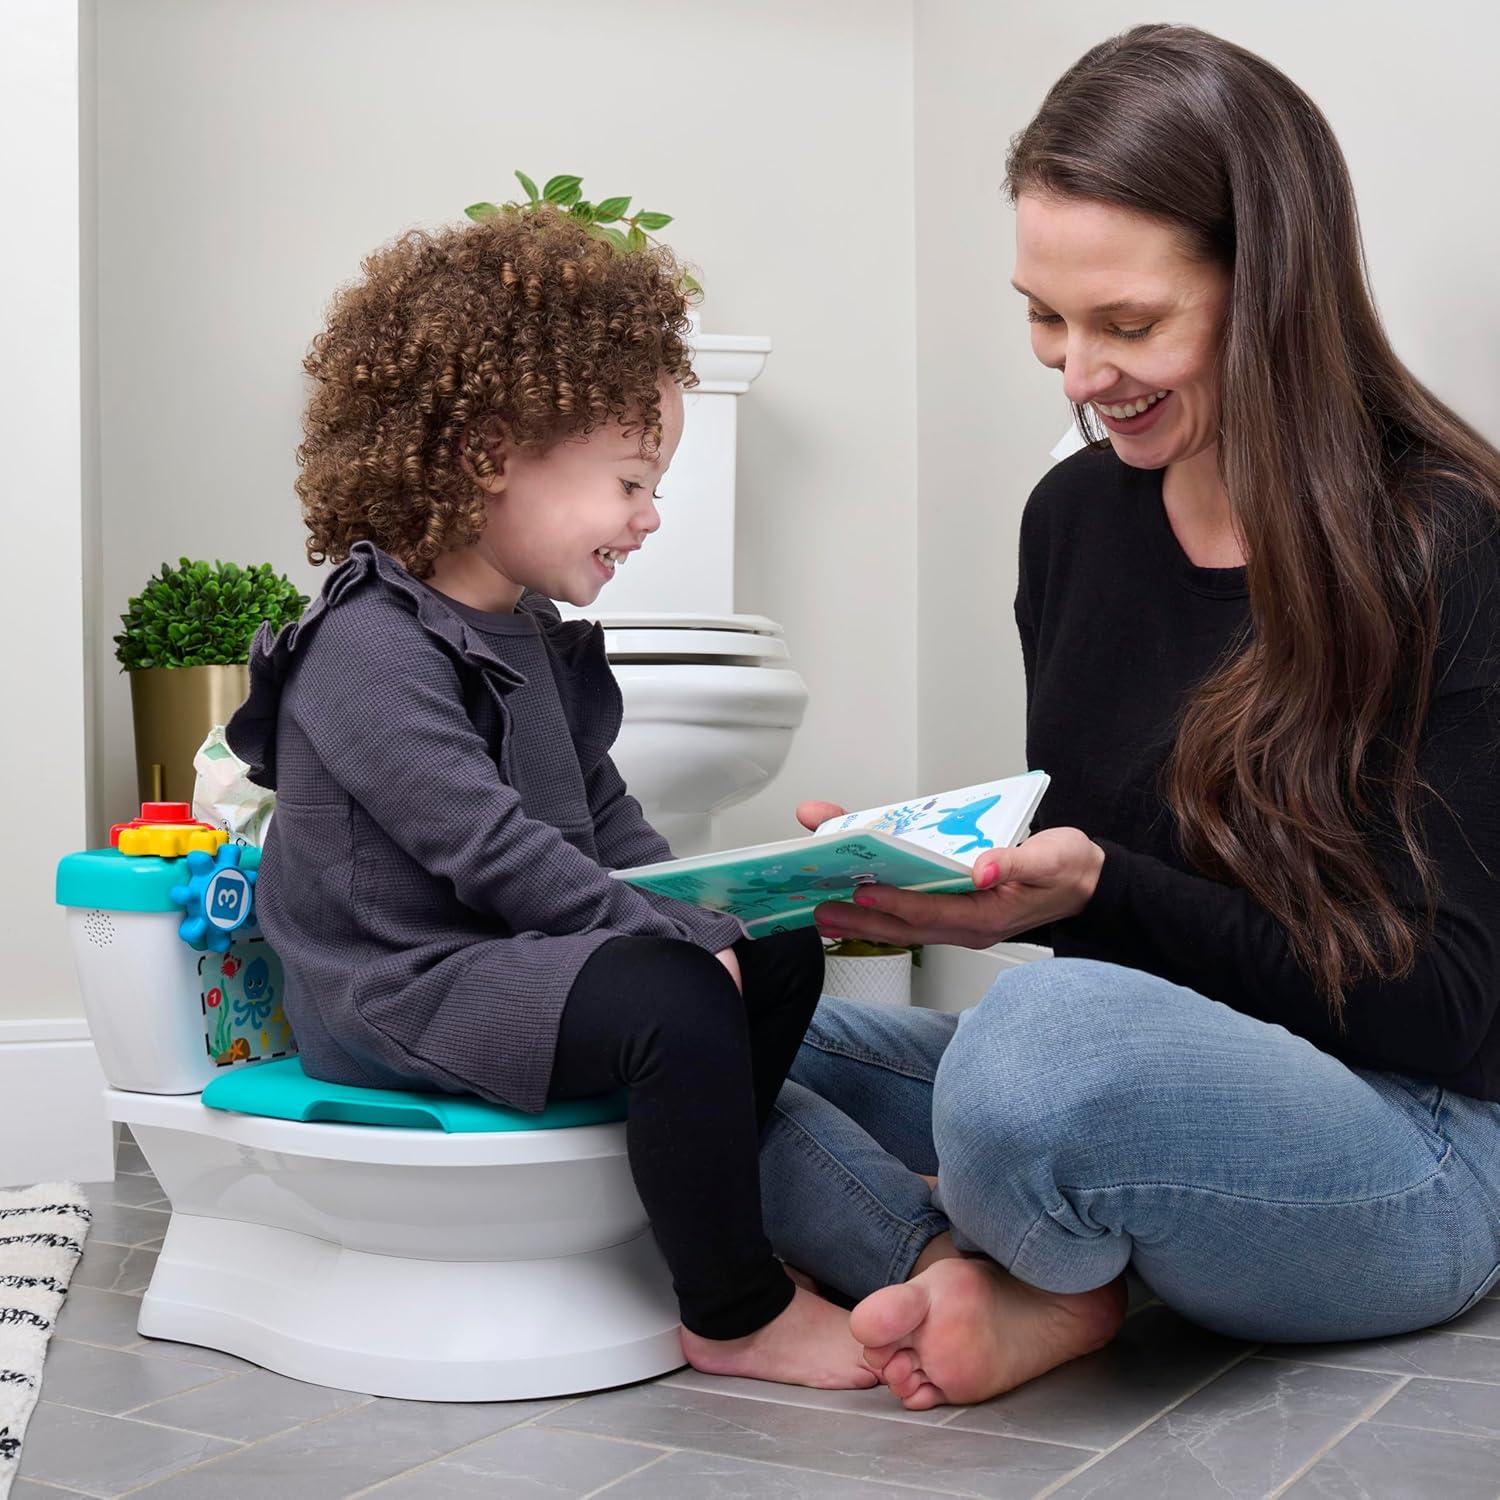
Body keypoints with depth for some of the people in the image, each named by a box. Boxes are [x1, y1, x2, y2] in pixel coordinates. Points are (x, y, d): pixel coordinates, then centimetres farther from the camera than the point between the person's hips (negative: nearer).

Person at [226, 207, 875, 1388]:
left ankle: (704, 1212, 18)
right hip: (398, 994, -10)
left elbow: (606, 821, 16)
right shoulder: (374, 649, -20)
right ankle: (737, 1317, -11)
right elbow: (489, 849, -24)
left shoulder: (540, 635, 13)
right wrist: (676, 939, -20)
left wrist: (712, 925, 1)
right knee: (676, 1003, -29)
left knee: (779, 952, 7)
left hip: (515, 953, 10)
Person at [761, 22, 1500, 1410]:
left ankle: (1029, 1270, -8)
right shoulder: (1076, 516, 5)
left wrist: (1100, 895, -26)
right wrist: (920, 866, -9)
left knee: (1057, 1032, -38)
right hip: (1140, 1088, 6)